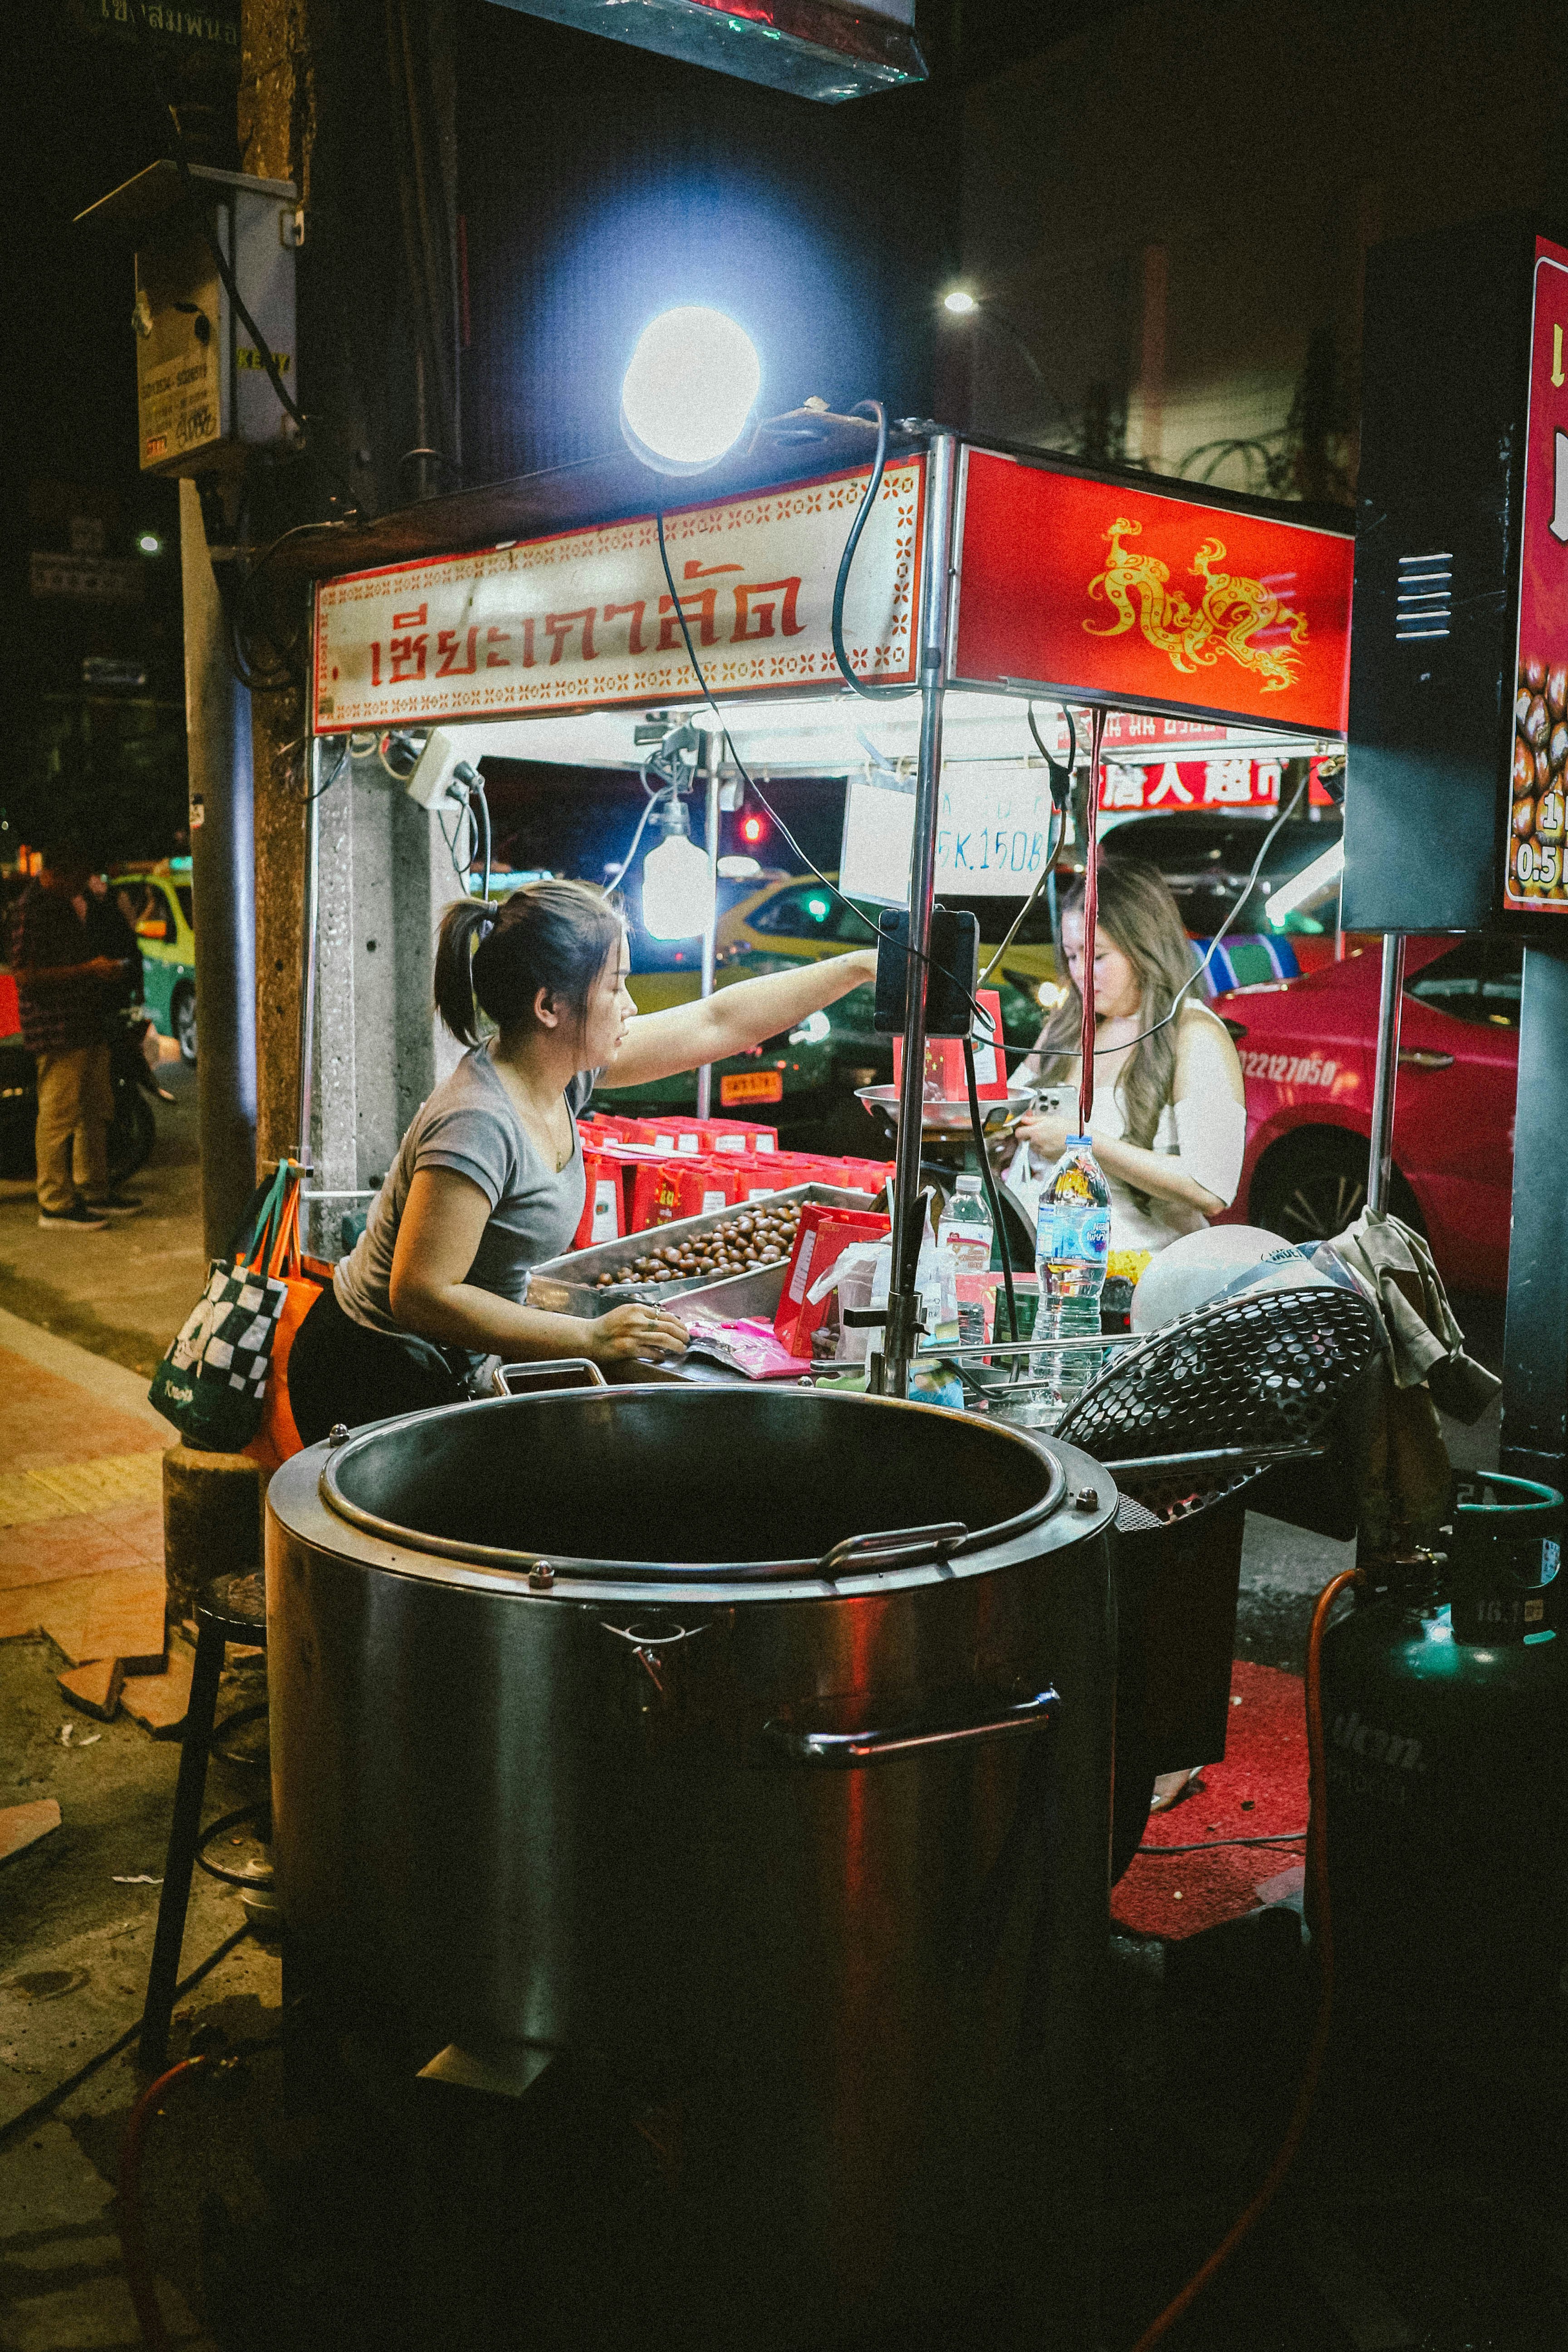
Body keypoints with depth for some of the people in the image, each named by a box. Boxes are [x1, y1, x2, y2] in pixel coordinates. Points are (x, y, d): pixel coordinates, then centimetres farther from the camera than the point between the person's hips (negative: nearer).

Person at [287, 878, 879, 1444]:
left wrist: (861, 966, 6)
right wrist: (592, 1338, -29)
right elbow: (420, 1297, -29)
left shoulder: (564, 1069, -3)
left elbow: (715, 1022, 4)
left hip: (456, 1364, 8)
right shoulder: (477, 1125, -29)